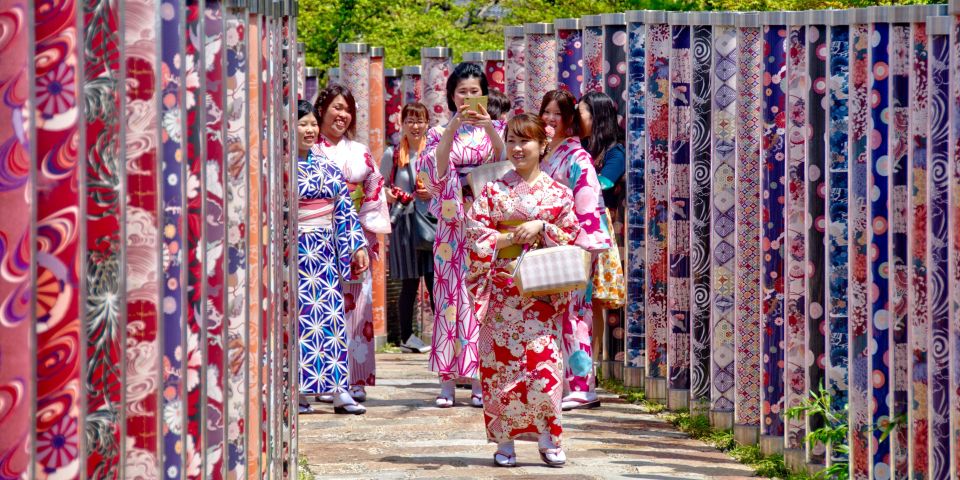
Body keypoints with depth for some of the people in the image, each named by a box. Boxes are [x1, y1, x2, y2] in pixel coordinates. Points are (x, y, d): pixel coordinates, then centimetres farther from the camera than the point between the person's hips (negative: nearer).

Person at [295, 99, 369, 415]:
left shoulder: (325, 164, 12)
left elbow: (344, 207, 13)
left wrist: (357, 245, 7)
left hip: (326, 251, 5)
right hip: (296, 251, -5)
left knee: (332, 315, 2)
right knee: (298, 316, -3)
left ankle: (339, 390, 2)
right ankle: (293, 392, 2)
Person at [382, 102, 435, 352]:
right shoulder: (392, 155, 3)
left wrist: (433, 193, -7)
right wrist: (387, 195, -12)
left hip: (431, 219, 1)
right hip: (403, 222, -1)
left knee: (435, 280, -4)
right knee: (409, 284, 3)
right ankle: (406, 337, 14)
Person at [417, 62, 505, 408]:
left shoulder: (495, 129, 12)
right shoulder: (440, 132, 11)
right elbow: (435, 170, -6)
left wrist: (489, 127, -18)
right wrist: (454, 128, -16)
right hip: (452, 222, 0)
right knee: (450, 293, -4)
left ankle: (481, 381, -3)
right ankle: (447, 382, -3)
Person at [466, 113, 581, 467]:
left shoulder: (558, 193, 6)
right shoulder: (493, 191, 6)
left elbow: (571, 234, 3)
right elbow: (474, 232, 1)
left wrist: (541, 228, -12)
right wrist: (508, 238, -12)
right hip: (501, 289, 1)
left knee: (543, 358, -10)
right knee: (500, 360, -1)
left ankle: (547, 437, 1)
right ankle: (505, 440, 6)